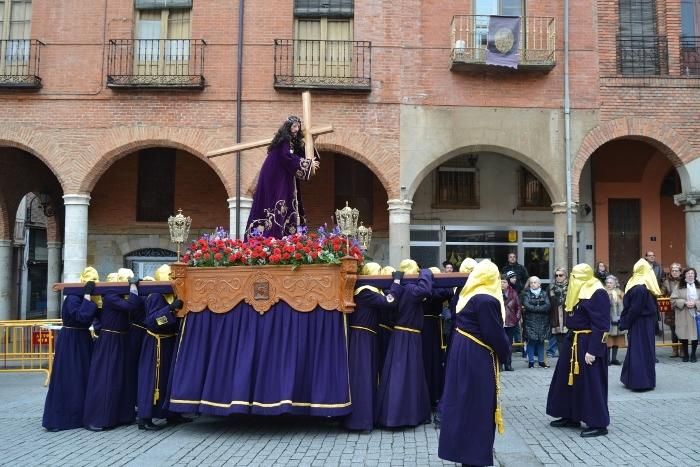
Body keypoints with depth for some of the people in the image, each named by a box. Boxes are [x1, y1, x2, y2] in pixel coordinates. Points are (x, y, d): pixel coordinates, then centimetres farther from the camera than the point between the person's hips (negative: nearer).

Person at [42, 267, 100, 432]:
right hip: (69, 341, -9)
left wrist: (91, 297, -3)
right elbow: (81, 316, -28)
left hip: (83, 339, 9)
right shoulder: (73, 297, -16)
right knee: (67, 379, -6)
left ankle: (79, 415, 20)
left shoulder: (85, 296, 10)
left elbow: (95, 314, 7)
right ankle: (58, 418, 1)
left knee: (83, 377, 11)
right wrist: (88, 296, -25)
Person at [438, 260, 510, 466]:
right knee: (478, 404, 1)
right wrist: (505, 352, -1)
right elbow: (495, 334, -19)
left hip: (461, 352, 9)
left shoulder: (468, 295, 8)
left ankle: (463, 448, 29)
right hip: (477, 357, -9)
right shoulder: (487, 300, -20)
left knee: (464, 401, 17)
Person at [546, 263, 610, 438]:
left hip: (588, 343, -10)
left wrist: (592, 350, -23)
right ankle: (571, 417, 27)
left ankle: (599, 423, 6)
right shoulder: (579, 291, 12)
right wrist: (570, 341, 16)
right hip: (573, 341, 10)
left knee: (590, 383, -4)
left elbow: (600, 325, -20)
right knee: (568, 378, 15)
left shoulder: (598, 293, -16)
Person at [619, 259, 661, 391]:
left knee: (638, 352, 3)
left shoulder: (638, 289, -14)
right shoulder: (650, 287, -2)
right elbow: (653, 307, 3)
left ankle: (640, 382, 8)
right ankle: (647, 380, 15)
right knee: (646, 350, 8)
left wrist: (625, 324, -1)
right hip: (648, 323, 4)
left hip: (639, 324, -4)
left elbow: (634, 310, -11)